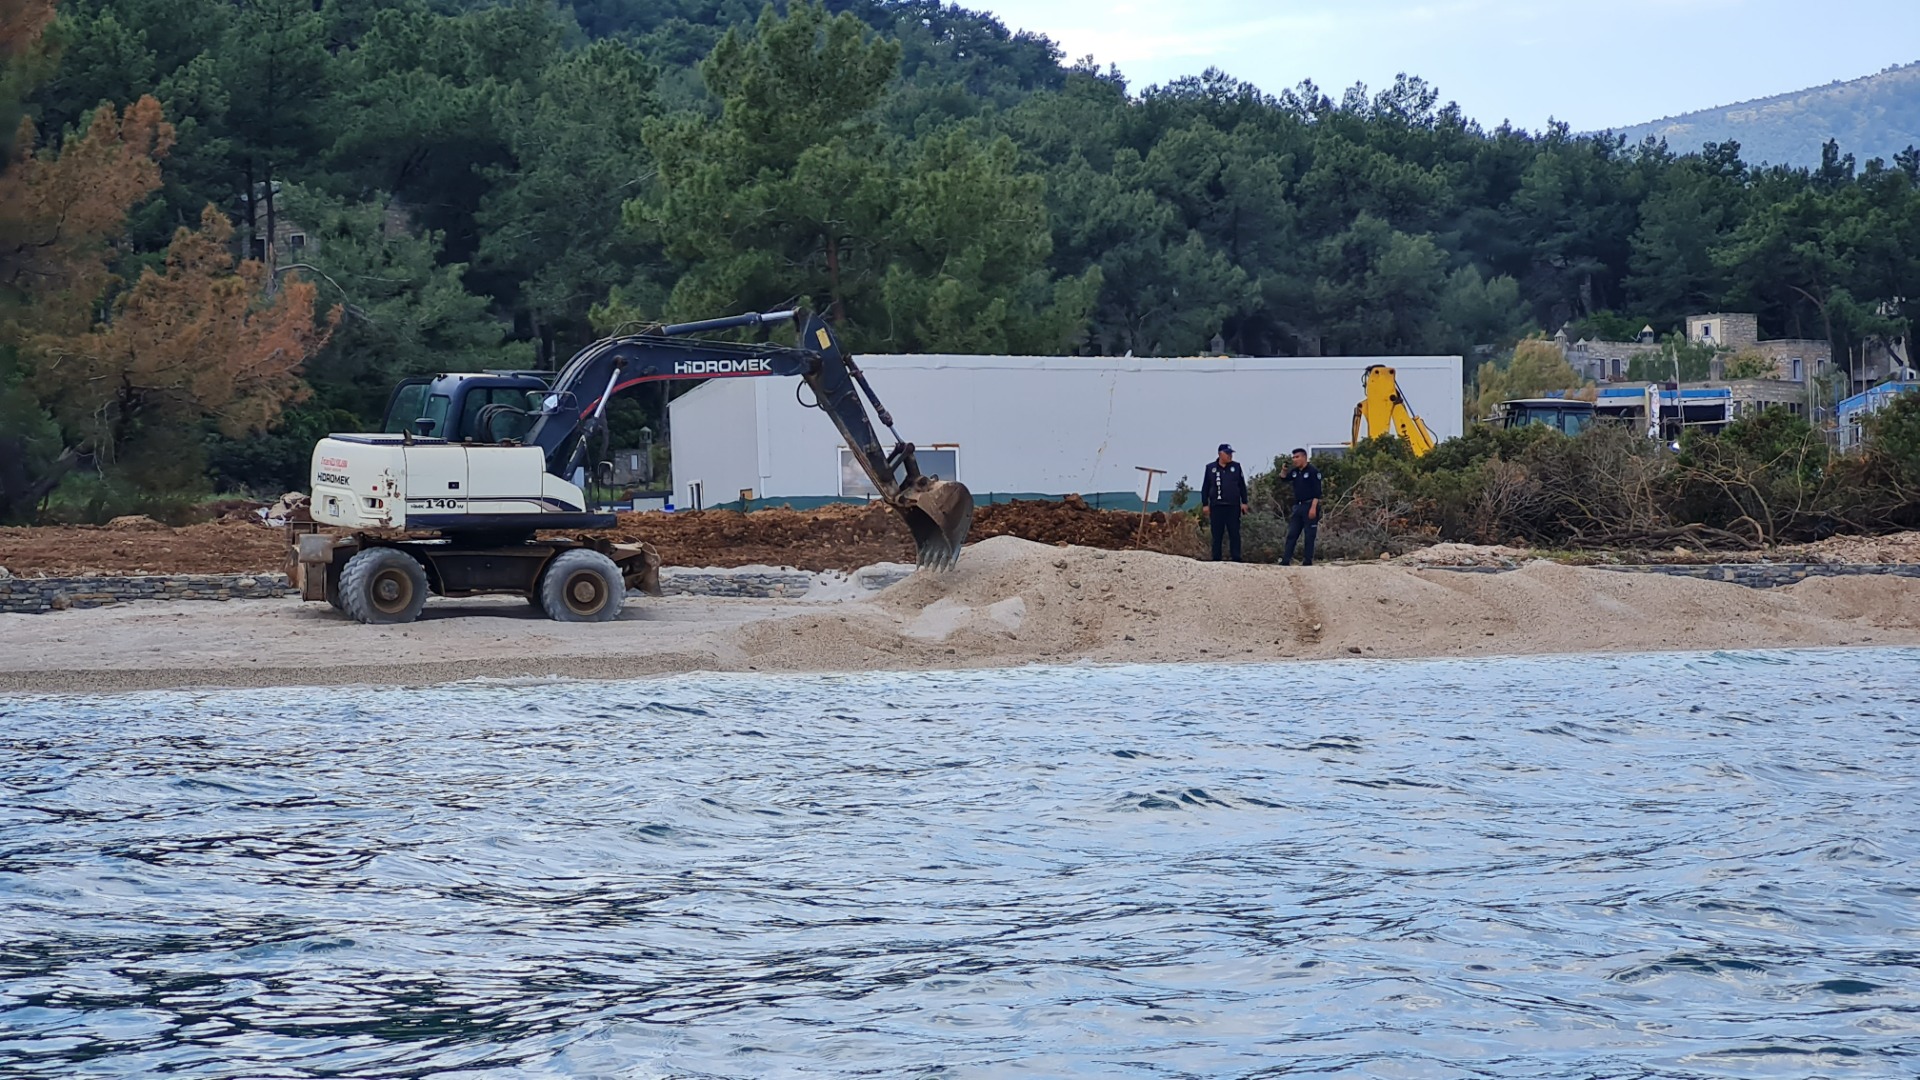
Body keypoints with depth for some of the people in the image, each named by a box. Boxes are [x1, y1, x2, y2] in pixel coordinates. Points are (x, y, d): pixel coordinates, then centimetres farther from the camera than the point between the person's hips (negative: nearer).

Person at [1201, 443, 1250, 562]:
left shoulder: (1236, 466, 8)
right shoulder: (1210, 468, 7)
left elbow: (1242, 486, 10)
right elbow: (1205, 488, 9)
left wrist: (1244, 502, 5)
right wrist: (1205, 504, 3)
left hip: (1233, 506, 0)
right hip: (1216, 506, 0)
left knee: (1234, 533, -1)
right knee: (1217, 534, 1)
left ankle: (1236, 557, -1)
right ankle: (1216, 558, 4)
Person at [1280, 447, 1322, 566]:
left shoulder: (1313, 472, -8)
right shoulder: (1294, 472, 13)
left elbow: (1317, 492, -13)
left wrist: (1313, 507, -20)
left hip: (1309, 506, -7)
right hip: (1297, 506, 7)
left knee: (1309, 536, -2)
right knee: (1291, 534, 3)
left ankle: (1308, 561, 0)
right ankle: (1285, 560, 2)